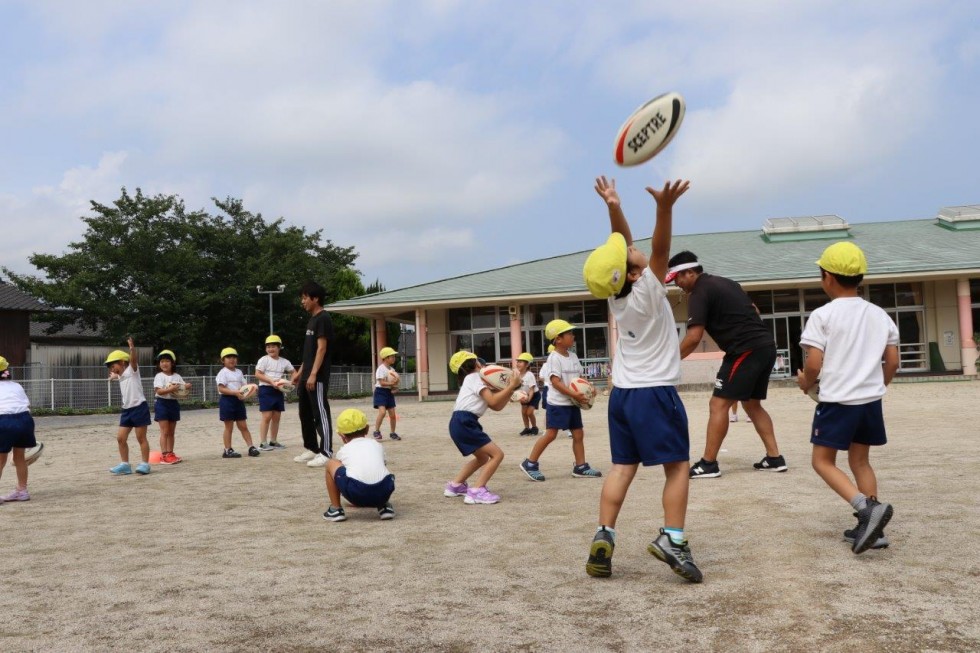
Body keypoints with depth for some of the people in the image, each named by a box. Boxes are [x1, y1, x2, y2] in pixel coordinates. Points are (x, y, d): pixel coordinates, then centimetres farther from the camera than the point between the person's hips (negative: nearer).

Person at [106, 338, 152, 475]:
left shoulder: (131, 370, -6)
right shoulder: (121, 377, 17)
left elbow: (133, 360, -28)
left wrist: (132, 349, -43)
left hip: (139, 408, -8)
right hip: (127, 410, 8)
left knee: (141, 438, -2)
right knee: (120, 438, 4)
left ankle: (145, 464, 5)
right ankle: (125, 464, 13)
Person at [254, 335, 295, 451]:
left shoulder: (284, 361, 9)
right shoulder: (264, 360, -5)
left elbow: (294, 372, 15)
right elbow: (258, 374, -12)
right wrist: (271, 381, -22)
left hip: (278, 391, 6)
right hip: (266, 390, -6)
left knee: (276, 417, 8)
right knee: (267, 417, -10)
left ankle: (273, 441, 18)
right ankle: (262, 443, -6)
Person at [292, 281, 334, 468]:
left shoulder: (323, 319, -11)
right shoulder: (312, 320, 18)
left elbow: (322, 349, -18)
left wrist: (313, 374, -22)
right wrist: (300, 372, 21)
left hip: (317, 377, -10)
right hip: (306, 377, 10)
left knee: (321, 414, -8)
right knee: (305, 415, 14)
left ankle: (326, 453, -5)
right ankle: (312, 449, 23)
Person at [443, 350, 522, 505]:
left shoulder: (476, 380, 27)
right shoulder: (475, 377, -1)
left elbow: (497, 406, 18)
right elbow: (493, 401, -13)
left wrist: (510, 388, 10)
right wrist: (512, 386, -8)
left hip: (461, 423, 10)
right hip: (464, 423, -10)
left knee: (483, 458, 25)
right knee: (497, 454, -11)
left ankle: (455, 486, 28)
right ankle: (476, 492, -17)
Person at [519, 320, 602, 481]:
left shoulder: (573, 356, 12)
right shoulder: (554, 358, -13)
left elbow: (579, 377, 18)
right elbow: (556, 382, -20)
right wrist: (574, 394, -25)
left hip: (573, 403, 8)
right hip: (558, 403, -8)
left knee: (578, 434, 9)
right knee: (550, 434, -8)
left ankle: (580, 467, 17)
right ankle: (530, 463, 1)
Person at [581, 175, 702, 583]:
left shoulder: (615, 293, 1)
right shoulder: (646, 291, -16)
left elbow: (622, 243, 8)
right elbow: (659, 250, -27)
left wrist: (613, 207, -1)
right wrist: (665, 208, -41)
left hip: (622, 393, 7)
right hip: (655, 393, -7)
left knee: (622, 467, 8)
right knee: (677, 466, 1)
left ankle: (603, 537, 0)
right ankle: (672, 538, -9)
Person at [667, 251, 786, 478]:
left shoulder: (700, 292, -8)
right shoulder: (724, 283, 20)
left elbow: (694, 337, -15)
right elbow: (752, 311, 27)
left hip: (747, 350, -10)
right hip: (766, 345, 10)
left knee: (718, 404, -5)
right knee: (751, 404, 19)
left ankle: (708, 464, -4)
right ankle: (775, 458, 19)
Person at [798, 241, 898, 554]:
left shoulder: (822, 315, -10)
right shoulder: (880, 315, 6)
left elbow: (813, 364, -14)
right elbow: (893, 362, 7)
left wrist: (805, 383, 6)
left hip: (837, 402, -6)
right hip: (871, 401, 6)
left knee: (823, 461, 4)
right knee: (860, 461, 18)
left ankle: (869, 507, -15)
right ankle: (871, 528, 14)